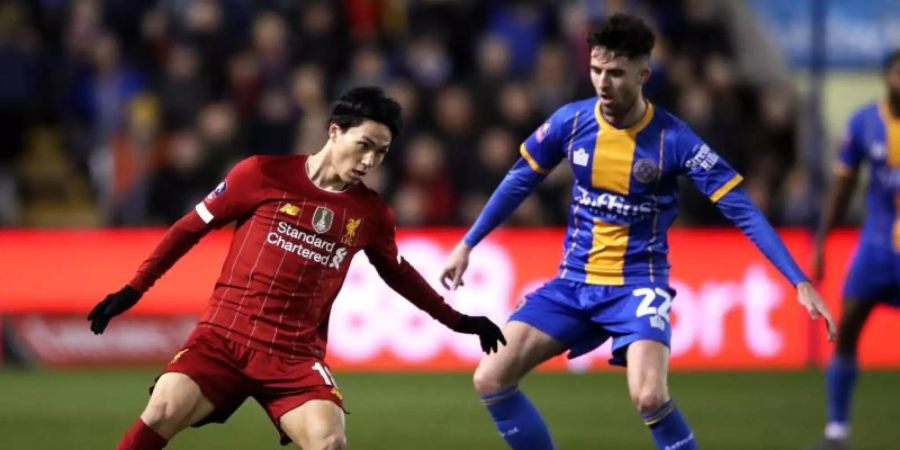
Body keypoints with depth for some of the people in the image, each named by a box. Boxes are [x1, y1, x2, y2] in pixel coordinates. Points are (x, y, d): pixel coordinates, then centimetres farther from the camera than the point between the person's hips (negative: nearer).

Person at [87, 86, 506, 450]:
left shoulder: (371, 213, 6)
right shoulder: (263, 175, -4)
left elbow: (398, 273, 26)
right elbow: (192, 227, 6)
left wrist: (456, 321, 31)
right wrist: (133, 290, 6)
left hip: (296, 356, 2)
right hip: (223, 337, -2)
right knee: (164, 411, -26)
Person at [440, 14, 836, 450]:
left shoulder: (674, 139, -15)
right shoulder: (571, 121, -5)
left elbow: (742, 210, -13)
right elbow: (520, 181, 12)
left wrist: (799, 282, -18)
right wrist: (466, 245, 15)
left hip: (638, 284, -4)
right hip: (573, 283, 4)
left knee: (649, 396, -29)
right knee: (490, 379, -8)